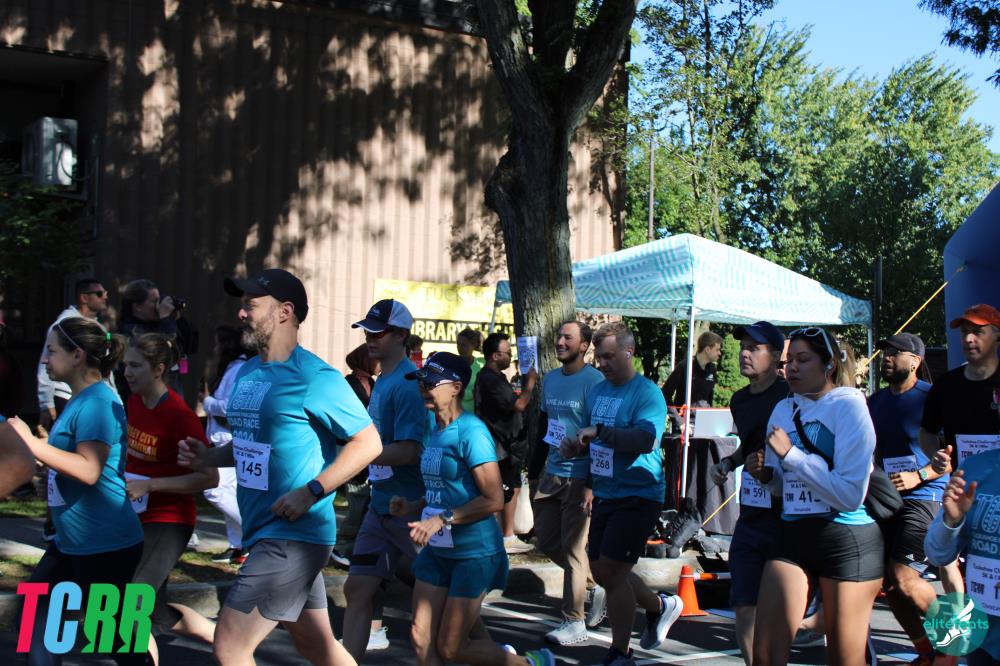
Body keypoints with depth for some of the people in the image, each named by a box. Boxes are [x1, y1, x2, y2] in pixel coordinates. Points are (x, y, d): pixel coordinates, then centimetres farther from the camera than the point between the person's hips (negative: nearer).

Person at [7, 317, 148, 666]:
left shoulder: (97, 402, -19)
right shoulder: (81, 400, 11)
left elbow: (89, 470, -31)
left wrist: (31, 442, -28)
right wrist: (37, 449, 15)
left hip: (105, 545, -10)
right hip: (72, 541, 10)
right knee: (35, 613, 16)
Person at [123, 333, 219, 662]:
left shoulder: (179, 415, -19)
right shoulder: (134, 402, 2)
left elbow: (209, 477, -20)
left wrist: (148, 486, -23)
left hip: (169, 522, -8)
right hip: (139, 518, 8)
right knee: (156, 612, 17)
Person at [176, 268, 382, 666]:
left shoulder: (314, 377, -15)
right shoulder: (247, 373, 10)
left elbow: (368, 442, -15)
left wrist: (311, 492, -21)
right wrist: (209, 458, 4)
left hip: (293, 535, -9)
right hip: (264, 530, 9)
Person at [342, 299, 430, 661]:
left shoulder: (407, 384, -18)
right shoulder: (382, 380, 11)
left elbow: (408, 451, -24)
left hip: (409, 506, -9)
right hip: (381, 505, 9)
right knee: (357, 589, 6)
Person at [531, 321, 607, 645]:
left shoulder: (594, 381, -11)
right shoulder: (550, 379, 11)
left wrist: (592, 484, -19)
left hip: (579, 477, -8)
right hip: (552, 473, 8)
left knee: (573, 547, -4)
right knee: (546, 540, 11)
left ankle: (574, 624, 6)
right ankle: (594, 587, 29)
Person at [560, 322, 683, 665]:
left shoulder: (646, 393, -14)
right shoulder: (597, 391, 10)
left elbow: (646, 439, -29)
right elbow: (590, 437, 20)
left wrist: (600, 431, -36)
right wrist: (573, 446, -2)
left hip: (637, 496, -8)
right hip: (605, 494, 8)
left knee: (611, 569, -9)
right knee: (601, 570, 14)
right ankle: (660, 606, 37)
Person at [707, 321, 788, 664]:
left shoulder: (790, 397, -12)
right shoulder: (740, 400, 12)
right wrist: (727, 464, 12)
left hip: (787, 519, -7)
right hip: (750, 519, 7)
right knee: (745, 607, 5)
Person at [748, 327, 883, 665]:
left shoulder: (848, 406, -10)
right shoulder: (784, 409, 10)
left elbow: (850, 495, -19)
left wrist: (791, 454, -18)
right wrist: (765, 474, -1)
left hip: (848, 539, -6)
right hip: (792, 535, 6)